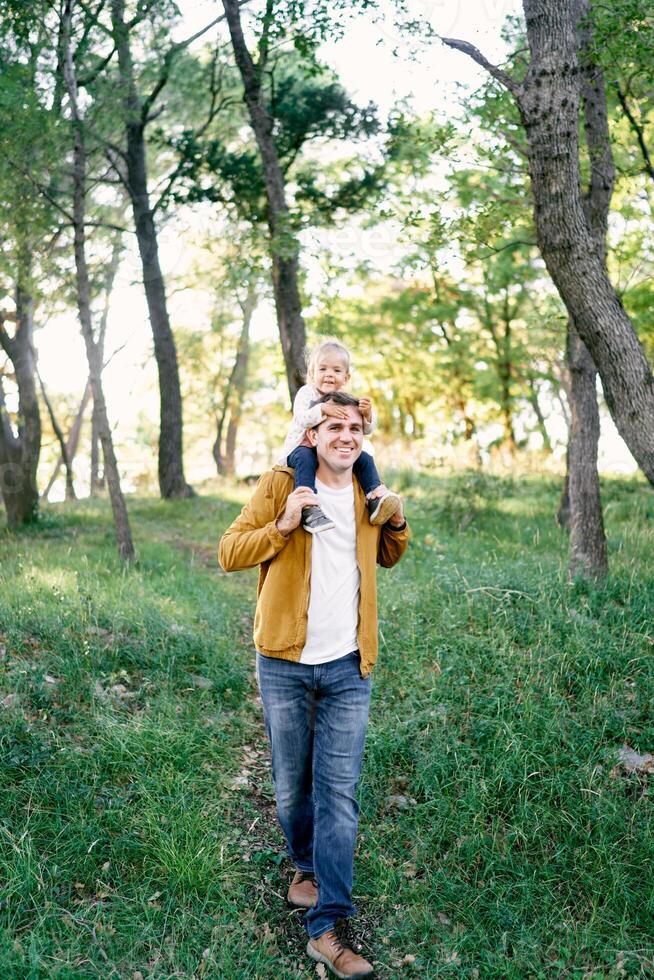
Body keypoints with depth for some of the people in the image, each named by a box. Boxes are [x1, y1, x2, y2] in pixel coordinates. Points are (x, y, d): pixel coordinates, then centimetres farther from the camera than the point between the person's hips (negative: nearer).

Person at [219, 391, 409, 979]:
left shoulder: (367, 494, 7)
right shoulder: (280, 485, -4)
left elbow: (388, 558, 23)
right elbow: (229, 553, -5)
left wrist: (397, 524, 2)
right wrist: (283, 526, -20)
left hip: (348, 667, 2)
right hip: (286, 664, -2)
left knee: (339, 793, -1)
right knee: (292, 786, 13)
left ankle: (325, 929, 6)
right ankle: (306, 865, 42)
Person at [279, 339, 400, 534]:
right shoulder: (306, 393, -8)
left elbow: (365, 430, -2)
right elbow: (302, 419, -25)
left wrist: (367, 414, -24)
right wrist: (321, 409, -42)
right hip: (303, 447, -5)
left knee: (364, 458, -9)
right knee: (305, 457, -37)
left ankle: (376, 496, -11)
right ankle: (309, 507, -47)